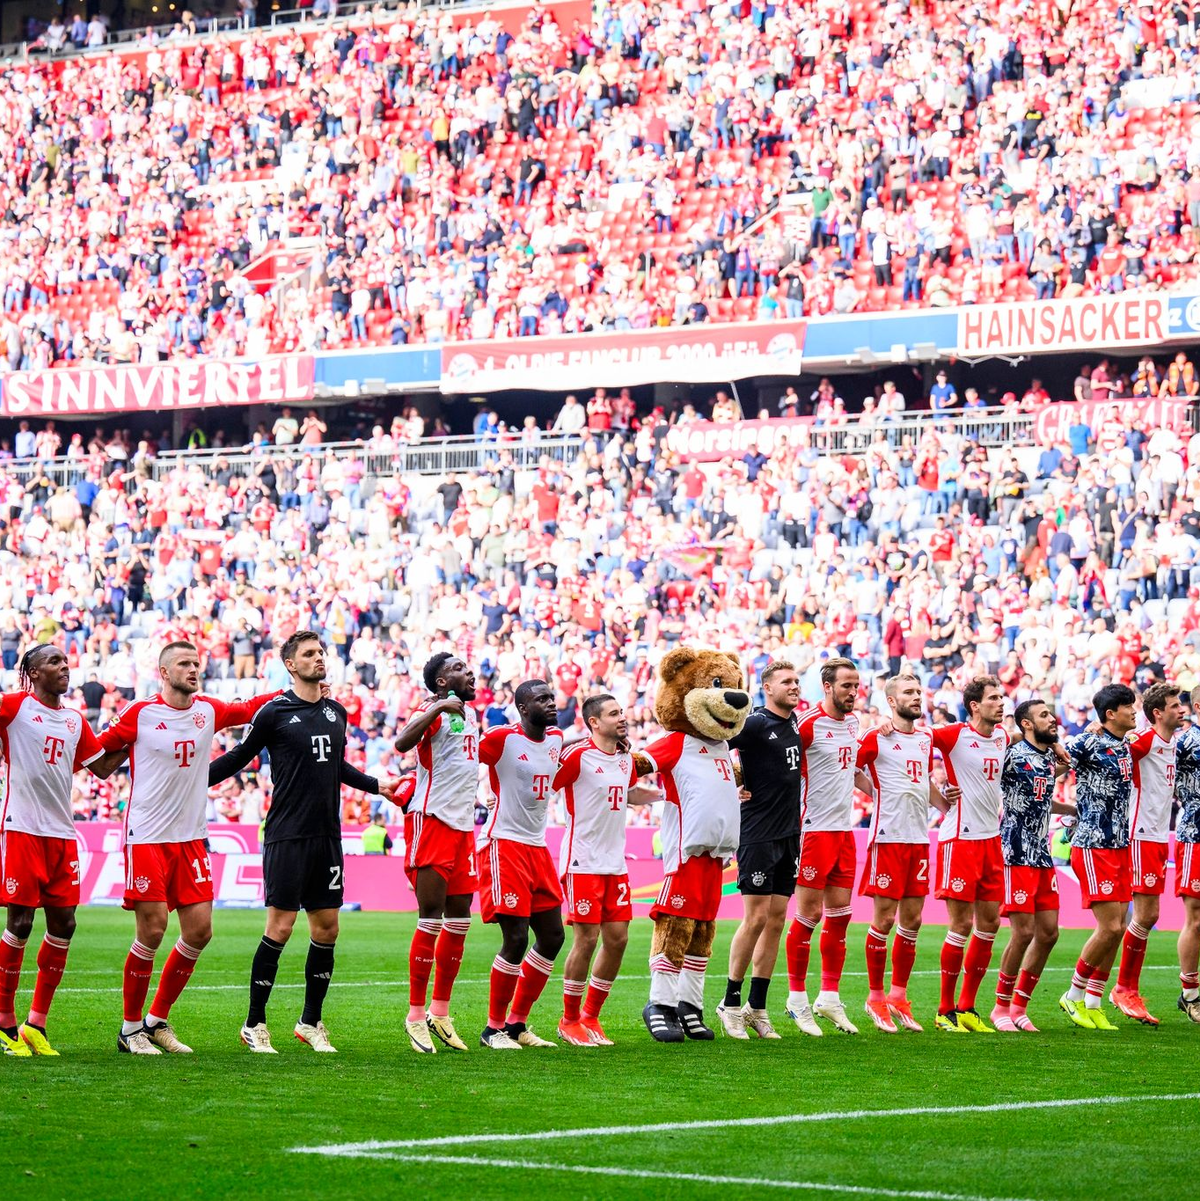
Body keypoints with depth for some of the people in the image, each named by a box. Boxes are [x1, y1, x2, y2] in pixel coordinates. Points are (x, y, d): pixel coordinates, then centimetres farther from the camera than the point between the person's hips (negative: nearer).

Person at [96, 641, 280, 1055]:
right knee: (152, 931, -8)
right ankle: (130, 1029, 7)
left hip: (191, 839, 5)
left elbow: (249, 709, 24)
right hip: (146, 838, -5)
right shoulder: (139, 714, -6)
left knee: (200, 931, 0)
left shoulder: (209, 710, 8)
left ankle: (157, 1022, 16)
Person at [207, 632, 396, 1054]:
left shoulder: (336, 713, 12)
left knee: (327, 928, 6)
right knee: (280, 927, -7)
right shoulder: (274, 712, -5)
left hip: (327, 837, 6)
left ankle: (311, 1022, 18)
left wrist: (377, 785, 32)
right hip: (287, 837, -6)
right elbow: (240, 757, 2)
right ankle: (255, 1024, 3)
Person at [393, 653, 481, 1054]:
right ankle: (416, 1016, -3)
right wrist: (439, 706, -28)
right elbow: (402, 743, -28)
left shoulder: (470, 713, 18)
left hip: (463, 824, 8)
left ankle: (440, 1013, 16)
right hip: (433, 820, -8)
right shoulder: (433, 710, -8)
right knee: (431, 918, -8)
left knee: (459, 919, 8)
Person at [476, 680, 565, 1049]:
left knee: (552, 936, 8)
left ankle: (517, 1023, 19)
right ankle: (494, 1028, 2)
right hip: (505, 844, -8)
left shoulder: (556, 739, 11)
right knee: (516, 939, -11)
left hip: (537, 847, 8)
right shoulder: (502, 739, -12)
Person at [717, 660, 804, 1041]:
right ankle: (730, 1002, 3)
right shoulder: (754, 724, -12)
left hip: (789, 834, 8)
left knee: (776, 920, 6)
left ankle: (757, 1008, 11)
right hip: (758, 834, -7)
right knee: (756, 917, -7)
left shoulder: (793, 721, 12)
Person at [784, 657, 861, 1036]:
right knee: (809, 915, -4)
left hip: (844, 830, 8)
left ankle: (829, 998, 14)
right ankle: (797, 999, 4)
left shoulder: (852, 722, 12)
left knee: (840, 914, 8)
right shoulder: (809, 724, -13)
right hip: (814, 830, -8)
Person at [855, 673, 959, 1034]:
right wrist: (878, 791, -3)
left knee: (912, 920, 7)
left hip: (919, 839, 6)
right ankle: (875, 997, 5)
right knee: (884, 918, -4)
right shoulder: (877, 739, -5)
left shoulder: (926, 740, 15)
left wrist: (944, 800, 9)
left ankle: (898, 996, 16)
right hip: (888, 838, -6)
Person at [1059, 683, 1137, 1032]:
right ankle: (1074, 995, 5)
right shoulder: (1088, 744, -13)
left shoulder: (1126, 747, 12)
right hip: (1094, 847, -8)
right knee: (1110, 927, -11)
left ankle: (1093, 1004, 13)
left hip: (1120, 846, 8)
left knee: (1116, 928, 6)